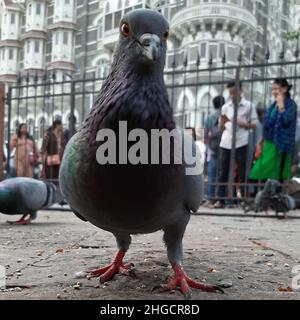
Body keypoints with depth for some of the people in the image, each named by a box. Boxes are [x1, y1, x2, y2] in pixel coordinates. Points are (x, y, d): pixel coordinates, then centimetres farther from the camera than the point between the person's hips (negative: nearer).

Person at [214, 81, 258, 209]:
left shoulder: (249, 106, 6)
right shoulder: (225, 107, 14)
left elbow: (254, 125, 4)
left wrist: (241, 123, -11)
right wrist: (223, 121, -6)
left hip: (241, 143, -3)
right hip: (225, 143, 3)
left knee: (242, 173, 1)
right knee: (223, 172, 2)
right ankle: (220, 200, 6)